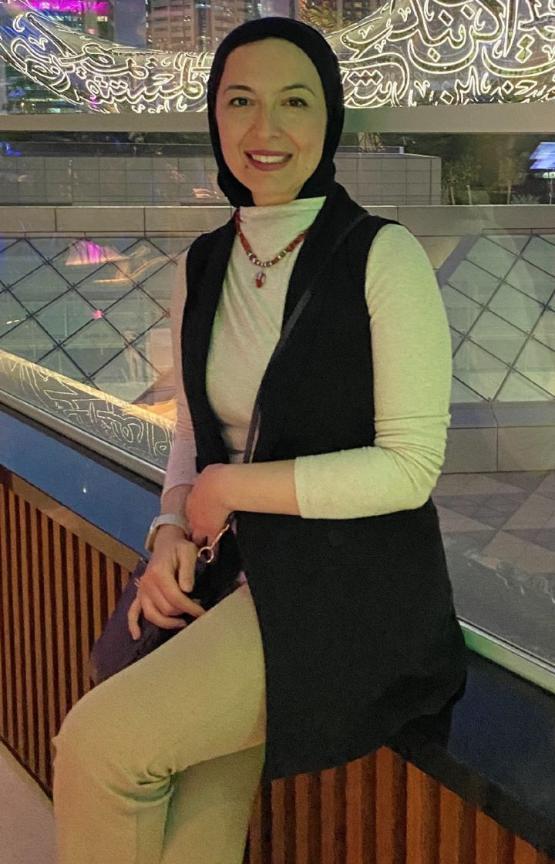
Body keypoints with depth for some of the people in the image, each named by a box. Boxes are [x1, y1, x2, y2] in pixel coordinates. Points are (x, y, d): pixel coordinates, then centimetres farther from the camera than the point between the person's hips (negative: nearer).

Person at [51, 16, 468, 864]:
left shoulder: (382, 256, -10)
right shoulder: (201, 267, 8)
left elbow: (411, 467, -12)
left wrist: (231, 487, -11)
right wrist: (173, 535, -4)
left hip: (355, 587, -5)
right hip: (237, 575, 5)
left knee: (97, 741, -18)